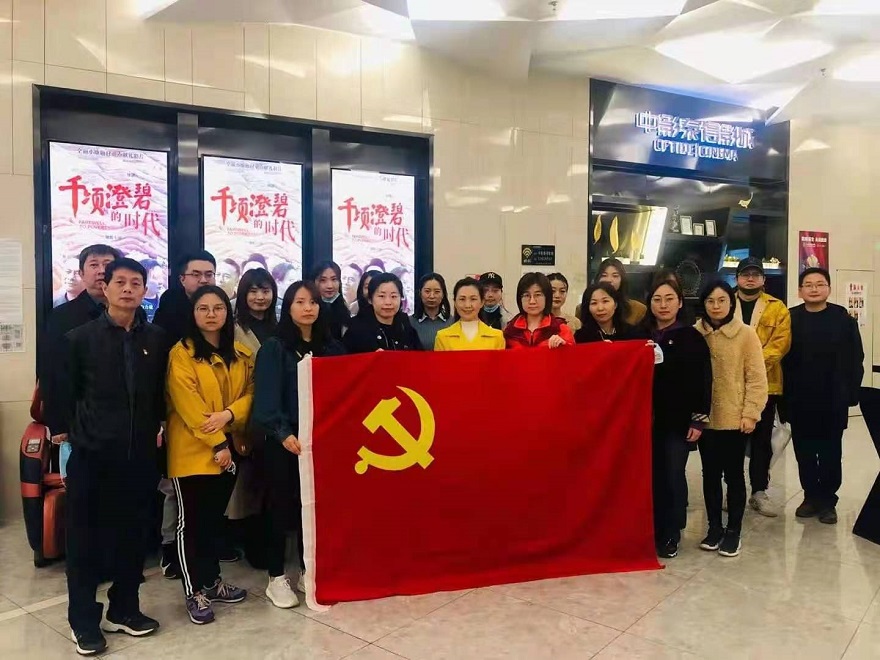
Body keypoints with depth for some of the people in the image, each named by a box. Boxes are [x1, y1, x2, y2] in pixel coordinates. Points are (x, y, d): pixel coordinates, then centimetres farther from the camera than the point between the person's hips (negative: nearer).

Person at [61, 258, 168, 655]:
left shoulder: (156, 339, 4)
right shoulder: (79, 338, -1)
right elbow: (66, 394, 3)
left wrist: (156, 428, 7)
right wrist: (69, 436, 2)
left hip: (140, 455, 2)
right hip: (91, 455, -2)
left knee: (134, 534, 11)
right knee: (85, 538, 6)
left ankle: (124, 609, 28)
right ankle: (84, 620, 21)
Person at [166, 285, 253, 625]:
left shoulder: (241, 354, 8)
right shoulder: (181, 354, -9)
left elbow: (250, 392, 5)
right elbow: (188, 405, -15)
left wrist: (227, 414, -14)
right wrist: (216, 444, -17)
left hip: (229, 449, 5)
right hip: (193, 451, -5)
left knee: (215, 517, 16)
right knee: (192, 520, 4)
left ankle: (212, 580, 29)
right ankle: (195, 592, 15)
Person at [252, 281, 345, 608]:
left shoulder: (331, 347, 11)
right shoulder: (274, 348, -3)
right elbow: (267, 397, -13)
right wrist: (283, 433, -24)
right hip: (285, 439, -4)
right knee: (282, 505, 3)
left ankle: (308, 571, 24)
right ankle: (276, 578, 15)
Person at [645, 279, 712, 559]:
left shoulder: (692, 337, -2)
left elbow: (703, 380, -5)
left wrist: (699, 420, -9)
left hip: (678, 420, -3)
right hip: (647, 418, 3)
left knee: (673, 476, 0)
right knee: (651, 475, 7)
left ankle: (671, 534, 14)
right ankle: (652, 529, 20)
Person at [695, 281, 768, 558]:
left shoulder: (746, 334, -5)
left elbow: (756, 377, -5)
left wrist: (750, 413, -10)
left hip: (734, 418, -2)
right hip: (704, 418, 2)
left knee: (733, 474, 9)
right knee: (710, 473, 12)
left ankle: (733, 530, 21)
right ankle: (714, 526, 26)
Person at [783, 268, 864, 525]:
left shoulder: (843, 319, -3)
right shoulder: (790, 319, -1)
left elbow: (855, 359, -2)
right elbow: (781, 359, -1)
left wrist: (851, 393, -8)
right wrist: (784, 396, -5)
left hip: (833, 401, -1)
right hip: (799, 401, 1)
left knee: (830, 454, 8)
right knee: (804, 453, 10)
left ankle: (828, 501, 20)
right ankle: (810, 497, 23)